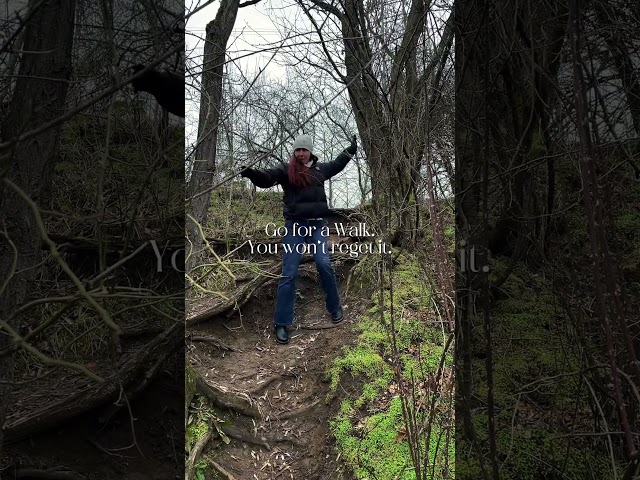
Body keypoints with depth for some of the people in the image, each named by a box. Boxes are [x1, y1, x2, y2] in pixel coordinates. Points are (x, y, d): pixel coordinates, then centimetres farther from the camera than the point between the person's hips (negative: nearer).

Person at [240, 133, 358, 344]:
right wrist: (251, 172, -40)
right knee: (289, 274, -3)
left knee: (325, 265, -4)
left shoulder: (320, 168, 12)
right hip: (295, 225, -3)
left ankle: (335, 308, 21)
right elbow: (266, 178, -19)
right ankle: (281, 324, 5)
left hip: (317, 225, 3)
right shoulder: (286, 169, -1)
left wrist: (350, 150, 43)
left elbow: (336, 165, 34)